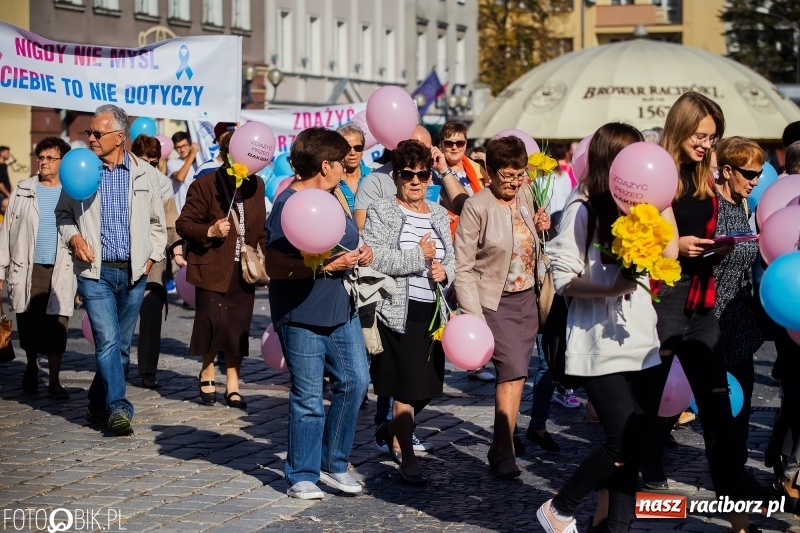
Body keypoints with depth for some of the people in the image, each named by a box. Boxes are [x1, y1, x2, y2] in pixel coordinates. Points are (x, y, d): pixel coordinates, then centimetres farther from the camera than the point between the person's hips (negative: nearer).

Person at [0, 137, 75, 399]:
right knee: (28, 325, 8)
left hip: (60, 271, -2)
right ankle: (31, 367, 31)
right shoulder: (22, 191, 7)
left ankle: (54, 381, 1)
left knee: (57, 326, -6)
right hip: (27, 269, 2)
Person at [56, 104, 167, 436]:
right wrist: (73, 237, -5)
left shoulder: (145, 173, 5)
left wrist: (152, 257, 5)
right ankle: (118, 408, -15)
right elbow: (63, 213, 14)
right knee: (108, 341, -14)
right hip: (96, 272, -2)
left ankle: (99, 403, 24)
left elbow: (157, 222, 15)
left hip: (134, 272, 2)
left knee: (122, 345, 9)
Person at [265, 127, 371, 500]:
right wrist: (326, 266, -24)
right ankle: (302, 476, 13)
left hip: (342, 311, 8)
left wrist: (359, 255, 5)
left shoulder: (331, 198, 13)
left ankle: (333, 464, 19)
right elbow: (275, 266, -21)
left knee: (355, 381, 4)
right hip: (302, 315, -8)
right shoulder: (288, 204, -15)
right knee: (308, 397, -1)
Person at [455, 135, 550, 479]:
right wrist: (473, 316, -18)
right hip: (496, 302, -6)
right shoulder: (476, 208, -13)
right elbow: (463, 268, -13)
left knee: (515, 374, 9)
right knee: (513, 373, -14)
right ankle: (504, 454, -8)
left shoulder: (525, 197, 5)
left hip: (526, 298, 6)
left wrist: (541, 228, 1)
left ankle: (503, 436, 23)